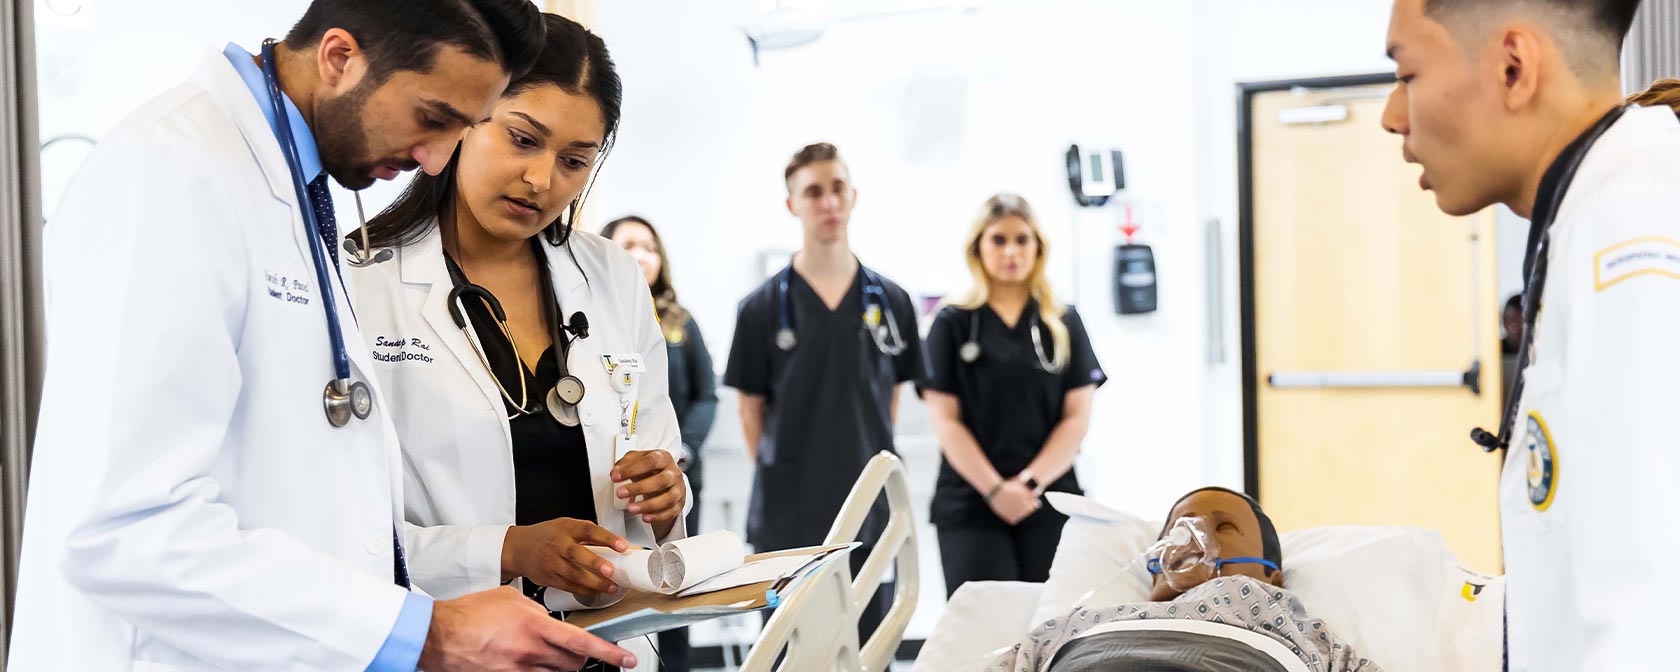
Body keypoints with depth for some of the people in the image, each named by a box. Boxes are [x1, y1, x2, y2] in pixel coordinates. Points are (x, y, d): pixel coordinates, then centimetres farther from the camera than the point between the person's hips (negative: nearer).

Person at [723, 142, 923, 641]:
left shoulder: (891, 302, 5)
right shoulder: (762, 308, -2)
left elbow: (890, 398, 12)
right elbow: (751, 408, 4)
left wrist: (868, 469, 8)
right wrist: (780, 476, 3)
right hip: (788, 520, -2)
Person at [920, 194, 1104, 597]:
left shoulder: (1064, 325, 11)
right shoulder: (953, 324, 6)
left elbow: (1077, 417, 5)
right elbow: (945, 420, 0)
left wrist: (1031, 482, -9)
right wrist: (995, 489, -11)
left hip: (1049, 499, 2)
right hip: (972, 500, -1)